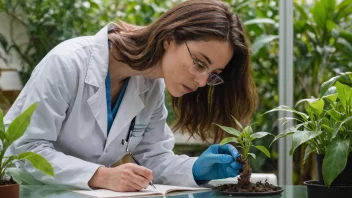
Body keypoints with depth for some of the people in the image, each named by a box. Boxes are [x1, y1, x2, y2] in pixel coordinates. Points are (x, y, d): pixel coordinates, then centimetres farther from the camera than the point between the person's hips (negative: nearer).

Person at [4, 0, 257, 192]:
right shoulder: (69, 62, -24)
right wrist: (101, 176, -34)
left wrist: (196, 169, -18)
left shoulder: (153, 87, -4)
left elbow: (154, 157, 2)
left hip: (83, 193, 4)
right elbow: (28, 148, -23)